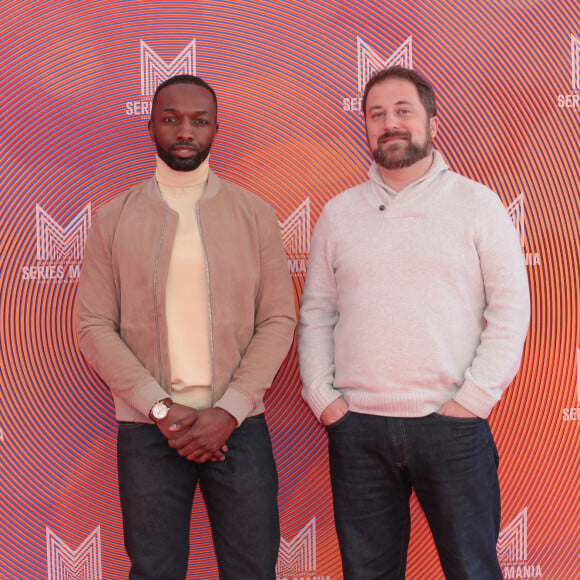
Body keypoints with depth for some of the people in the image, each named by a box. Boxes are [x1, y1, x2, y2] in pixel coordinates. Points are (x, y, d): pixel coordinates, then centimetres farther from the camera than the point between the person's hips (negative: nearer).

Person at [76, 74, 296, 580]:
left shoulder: (255, 215, 6)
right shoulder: (112, 220, 6)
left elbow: (279, 319, 1)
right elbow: (93, 326, 0)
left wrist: (228, 411, -10)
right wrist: (160, 408, -11)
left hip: (238, 426, 0)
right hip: (146, 429, 0)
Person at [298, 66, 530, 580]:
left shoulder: (477, 204, 3)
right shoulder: (339, 213, 11)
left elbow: (512, 308, -1)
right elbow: (316, 313, 12)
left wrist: (474, 399, -9)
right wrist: (321, 396, 1)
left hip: (451, 423, -2)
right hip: (356, 425, 3)